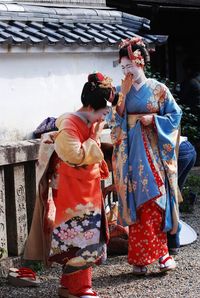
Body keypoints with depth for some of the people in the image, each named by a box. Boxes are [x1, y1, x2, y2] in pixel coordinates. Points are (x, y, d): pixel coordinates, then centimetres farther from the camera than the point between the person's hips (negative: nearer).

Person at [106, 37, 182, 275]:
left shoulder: (158, 89, 2)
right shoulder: (121, 91, 9)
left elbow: (175, 115, 3)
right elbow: (114, 119, 1)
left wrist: (153, 119, -11)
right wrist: (123, 94, -8)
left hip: (153, 151, -2)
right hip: (129, 153, 2)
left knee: (156, 200, -8)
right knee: (136, 202, 1)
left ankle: (160, 252, -2)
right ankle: (139, 257, 4)